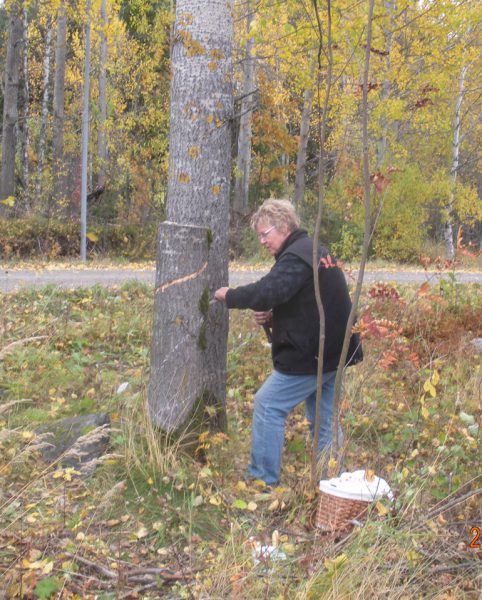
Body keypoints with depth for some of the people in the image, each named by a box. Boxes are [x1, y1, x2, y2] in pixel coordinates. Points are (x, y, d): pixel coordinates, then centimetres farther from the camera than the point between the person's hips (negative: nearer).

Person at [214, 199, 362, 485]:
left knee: (268, 405, -1)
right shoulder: (316, 252, 18)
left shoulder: (296, 257, -16)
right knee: (324, 419, 16)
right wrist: (273, 318, 6)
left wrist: (229, 295, -11)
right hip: (333, 352, 10)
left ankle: (263, 477, 5)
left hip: (310, 356, -10)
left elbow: (266, 293, -28)